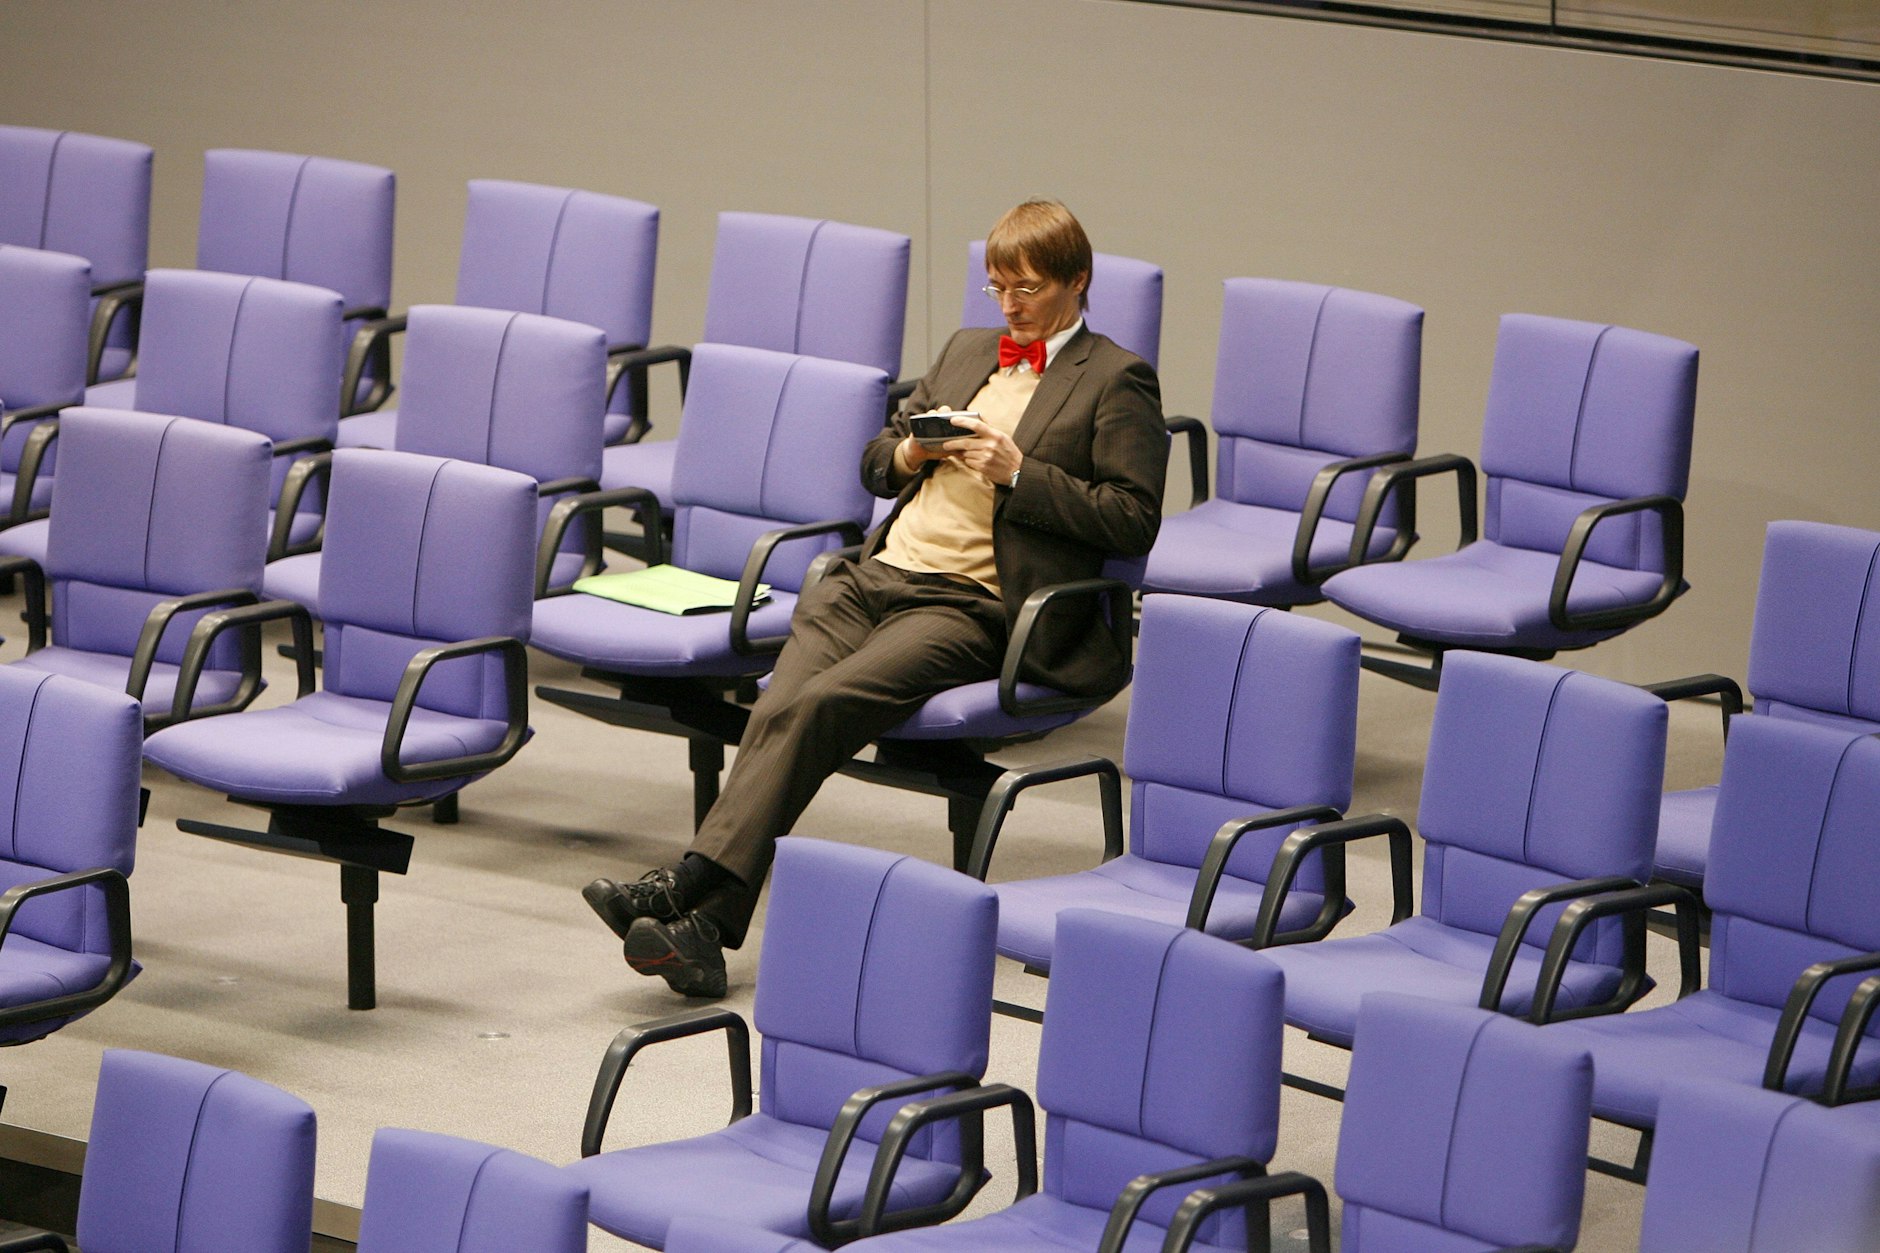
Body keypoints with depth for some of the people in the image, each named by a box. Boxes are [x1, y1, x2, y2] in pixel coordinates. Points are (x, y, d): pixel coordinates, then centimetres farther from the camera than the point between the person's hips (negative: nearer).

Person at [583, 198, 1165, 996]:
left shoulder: (1117, 382, 5)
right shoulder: (967, 352, 27)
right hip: (877, 573, 6)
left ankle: (693, 885, -31)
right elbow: (874, 462, 31)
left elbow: (1135, 520, -6)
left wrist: (1018, 471, -12)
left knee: (814, 707, -28)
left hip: (970, 605, -6)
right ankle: (704, 928, -30)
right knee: (778, 714, -20)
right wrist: (909, 453, 7)